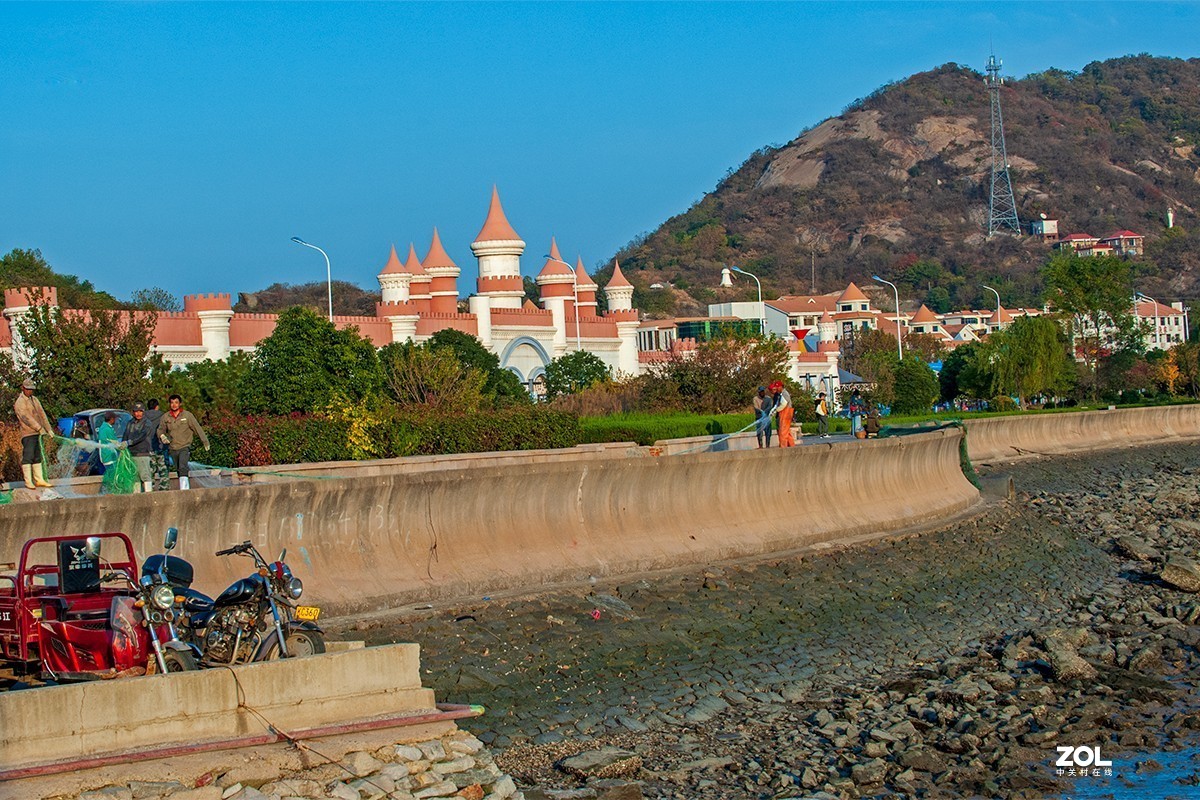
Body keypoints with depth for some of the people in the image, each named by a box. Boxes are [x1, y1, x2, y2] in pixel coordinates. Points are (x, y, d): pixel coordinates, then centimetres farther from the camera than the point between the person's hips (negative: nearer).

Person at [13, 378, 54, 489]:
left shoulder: (35, 400, 16)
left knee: (37, 457, 10)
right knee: (27, 457, -9)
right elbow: (26, 418, -17)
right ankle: (28, 482, -10)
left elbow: (42, 414, 15)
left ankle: (39, 480, 13)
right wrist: (39, 428, -22)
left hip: (37, 433, 8)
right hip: (28, 434, -8)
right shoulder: (20, 403, -8)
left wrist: (48, 429, 6)